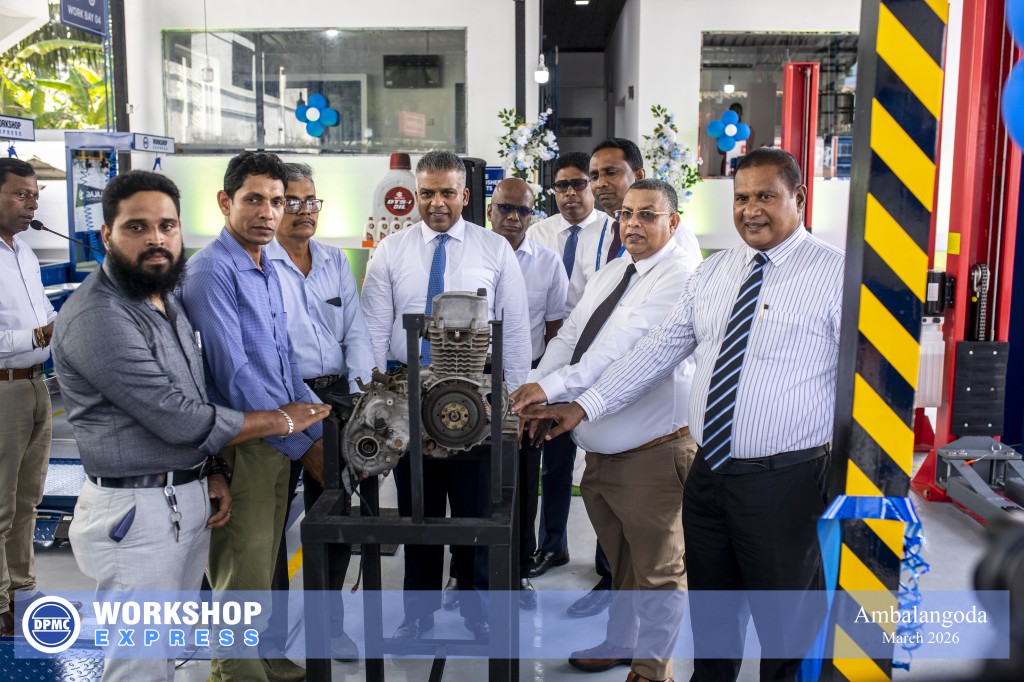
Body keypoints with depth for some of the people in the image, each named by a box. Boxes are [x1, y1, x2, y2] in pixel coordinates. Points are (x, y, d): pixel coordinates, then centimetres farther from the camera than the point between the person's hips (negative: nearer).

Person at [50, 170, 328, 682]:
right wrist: (281, 420, -11)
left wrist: (213, 474, 6)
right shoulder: (96, 317, -19)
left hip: (191, 501, 9)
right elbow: (178, 418, -21)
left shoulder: (167, 302, 11)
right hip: (136, 512, -9)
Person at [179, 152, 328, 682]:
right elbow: (235, 375, -22)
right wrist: (302, 444, -18)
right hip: (241, 448, -8)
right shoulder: (212, 271, -16)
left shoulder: (267, 270, 11)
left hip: (277, 443, 8)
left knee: (264, 566, 21)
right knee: (244, 575, 3)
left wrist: (326, 428, 5)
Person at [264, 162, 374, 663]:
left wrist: (366, 386, -9)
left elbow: (355, 330, 6)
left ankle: (327, 621, 30)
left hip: (335, 395, 5)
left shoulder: (336, 260, 11)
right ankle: (273, 624, 26)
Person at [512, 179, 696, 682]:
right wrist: (533, 396, -8)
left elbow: (624, 350, -27)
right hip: (599, 449, 8)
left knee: (657, 569, 9)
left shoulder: (679, 278, -16)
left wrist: (551, 387, -31)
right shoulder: (611, 273, 11)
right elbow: (569, 337, 5)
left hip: (651, 455, -8)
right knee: (620, 559, 26)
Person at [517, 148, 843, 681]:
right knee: (709, 617, 22)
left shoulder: (834, 273, -10)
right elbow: (659, 349, 10)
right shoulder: (712, 273, 9)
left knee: (785, 627, 11)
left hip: (785, 482, -5)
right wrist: (583, 406, 5)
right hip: (708, 474, 6)